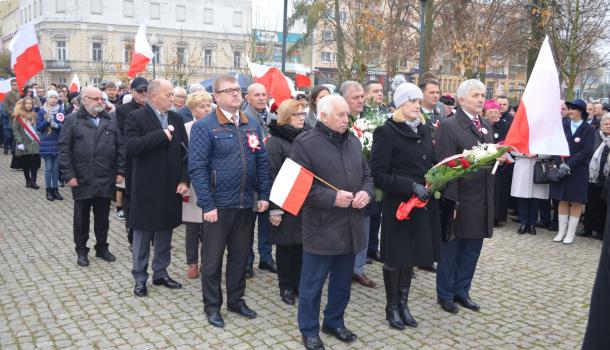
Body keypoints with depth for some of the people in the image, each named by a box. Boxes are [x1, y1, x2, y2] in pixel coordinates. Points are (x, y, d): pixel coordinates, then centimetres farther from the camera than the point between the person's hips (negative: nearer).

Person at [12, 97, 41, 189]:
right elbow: (15, 129, -5)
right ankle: (28, 181, 18)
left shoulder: (34, 115, 11)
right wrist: (19, 142, -12)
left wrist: (39, 139, 4)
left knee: (35, 163, -5)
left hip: (34, 143, 2)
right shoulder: (18, 116, -2)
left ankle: (33, 181, -1)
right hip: (24, 144, -2)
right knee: (25, 163, 6)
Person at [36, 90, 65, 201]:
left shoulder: (61, 111, 3)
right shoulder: (42, 111, 0)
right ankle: (48, 190, 11)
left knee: (56, 168, 7)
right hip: (46, 144, -1)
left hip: (58, 143, 1)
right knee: (48, 168, 1)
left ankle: (55, 189, 16)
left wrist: (57, 126, -19)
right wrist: (47, 121, -17)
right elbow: (38, 127, -2)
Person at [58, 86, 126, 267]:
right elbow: (64, 150, -5)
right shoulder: (72, 120, -1)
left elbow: (120, 147, 9)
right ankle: (81, 250, 22)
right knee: (82, 217, 9)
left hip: (106, 180, 3)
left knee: (102, 217, 12)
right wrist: (69, 175, -10)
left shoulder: (110, 120, 9)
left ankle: (102, 248, 26)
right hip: (82, 180, -3)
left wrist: (120, 171, 2)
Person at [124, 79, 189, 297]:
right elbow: (131, 146, -22)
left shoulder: (176, 119, 8)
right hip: (146, 188, -5)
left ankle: (160, 273, 27)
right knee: (143, 234, 6)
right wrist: (161, 135, -22)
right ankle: (140, 278, 19)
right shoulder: (136, 118, -7)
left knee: (165, 232, 13)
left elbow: (185, 152, 7)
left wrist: (184, 180, -2)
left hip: (171, 188, 5)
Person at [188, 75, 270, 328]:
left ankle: (236, 299, 33)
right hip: (218, 205, -5)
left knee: (241, 255, 16)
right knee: (212, 258, 8)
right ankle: (212, 306, 25)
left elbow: (262, 162, 11)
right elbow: (197, 168, -13)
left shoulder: (252, 125, 8)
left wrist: (264, 195, 3)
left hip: (247, 204, 5)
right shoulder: (204, 127, -9)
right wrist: (207, 205, -17)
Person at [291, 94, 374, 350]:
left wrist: (366, 192, -5)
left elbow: (367, 175, 17)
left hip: (351, 228, 6)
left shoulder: (353, 141, 11)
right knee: (312, 284, 7)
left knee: (343, 282, 19)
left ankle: (334, 321, 38)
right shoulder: (305, 143, -10)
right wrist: (332, 198, -21)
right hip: (322, 229, -6)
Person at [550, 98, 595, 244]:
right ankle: (561, 231, 16)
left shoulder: (589, 130, -4)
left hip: (578, 171, -3)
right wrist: (561, 164, -17)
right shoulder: (563, 126, 4)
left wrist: (569, 165, -19)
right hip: (561, 169, 3)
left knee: (576, 202, 3)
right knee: (563, 200, 8)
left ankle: (571, 233, 10)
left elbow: (586, 151, -12)